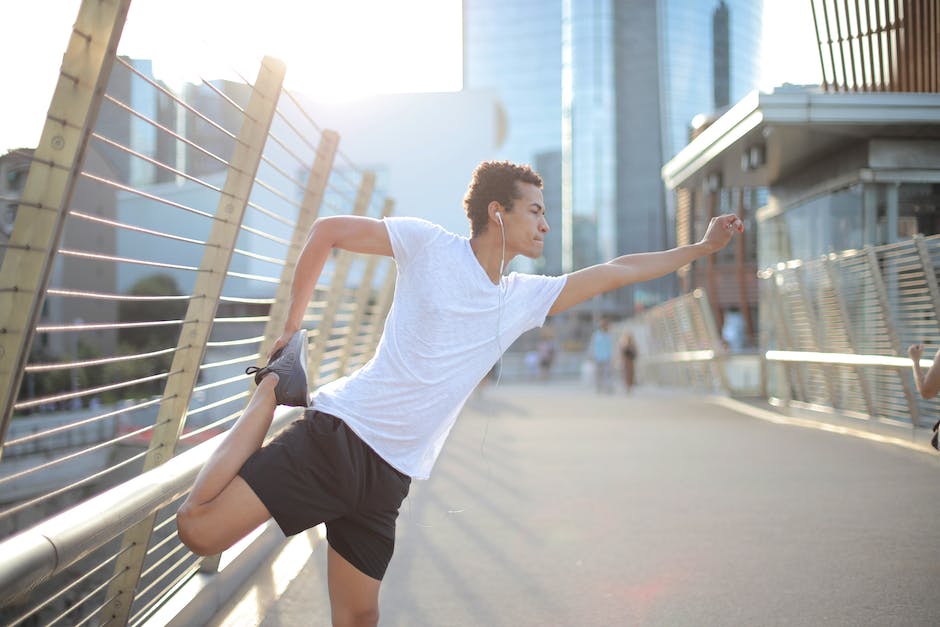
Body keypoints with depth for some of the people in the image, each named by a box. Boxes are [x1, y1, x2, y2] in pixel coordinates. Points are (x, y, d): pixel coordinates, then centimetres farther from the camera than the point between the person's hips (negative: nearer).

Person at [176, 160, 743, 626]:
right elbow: (328, 231, 3)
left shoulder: (525, 299, 14)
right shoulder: (429, 243, -3)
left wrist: (702, 248, 21)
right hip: (338, 434, -5)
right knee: (199, 529, -13)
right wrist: (291, 325, 2)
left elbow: (617, 272, 20)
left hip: (389, 476, 6)